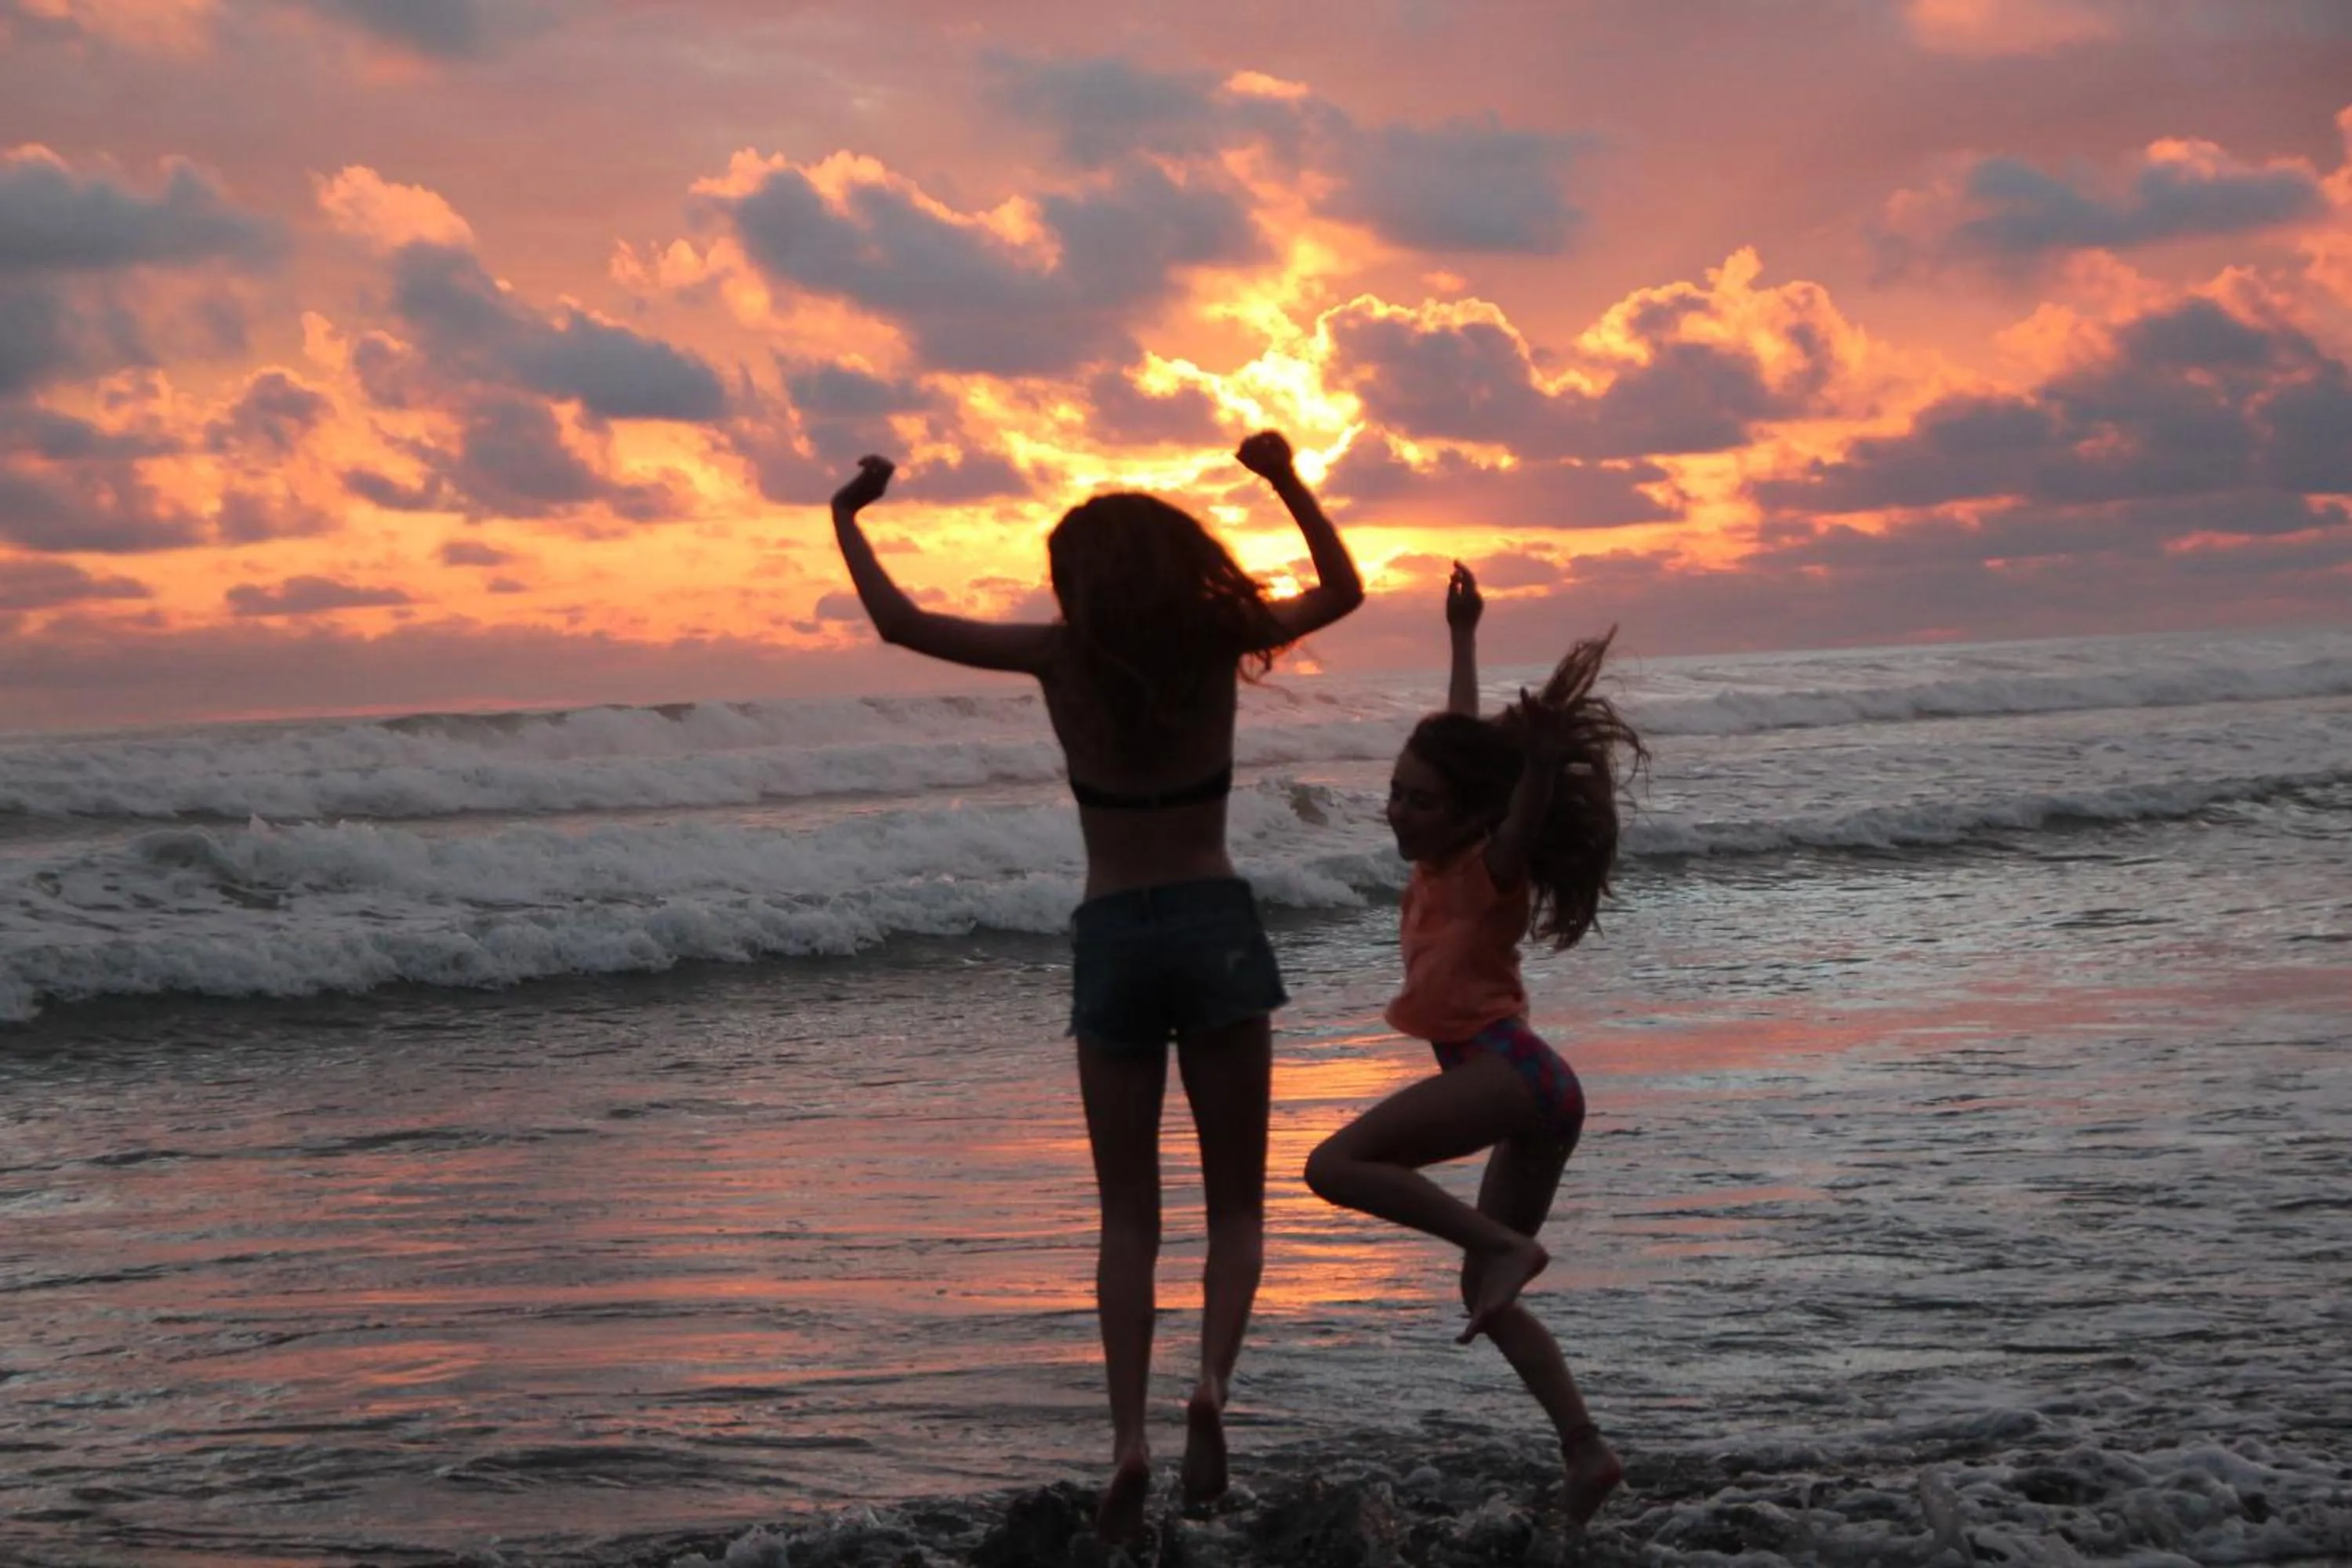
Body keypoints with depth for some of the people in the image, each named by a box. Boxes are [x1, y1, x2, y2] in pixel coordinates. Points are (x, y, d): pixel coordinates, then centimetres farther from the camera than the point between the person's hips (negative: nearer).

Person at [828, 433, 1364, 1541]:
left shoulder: (1062, 656, -1)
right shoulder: (1216, 639, 1)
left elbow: (898, 623, 3)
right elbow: (1341, 590, 17)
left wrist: (846, 517, 16)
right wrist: (1286, 480, 23)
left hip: (1111, 940, 0)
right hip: (1216, 928, 0)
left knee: (1128, 1213, 8)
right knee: (1236, 1203, 8)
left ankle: (1129, 1441, -4)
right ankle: (1211, 1383, -17)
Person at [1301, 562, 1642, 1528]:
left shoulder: (1491, 868, -4)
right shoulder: (1439, 861, 16)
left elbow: (1525, 811, -26)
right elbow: (1462, 746, 30)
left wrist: (1546, 739, -42)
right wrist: (1463, 639, 36)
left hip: (1505, 1067, -10)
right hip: (1535, 1089, 10)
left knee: (1337, 1165, -20)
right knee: (1487, 1297, 10)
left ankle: (1503, 1246, -23)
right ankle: (1586, 1452, 2)